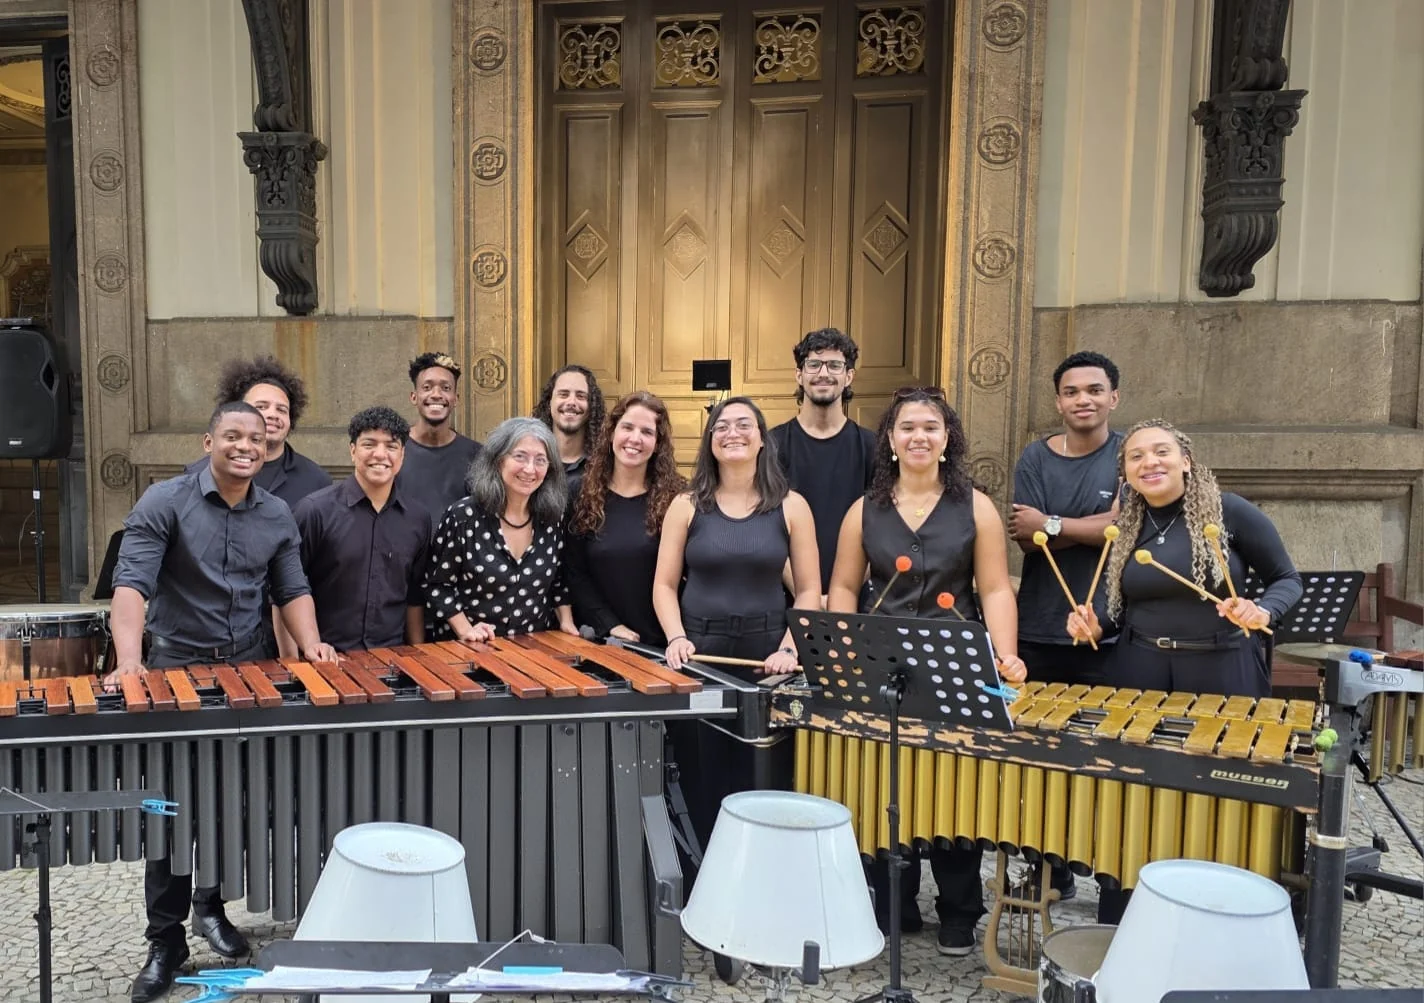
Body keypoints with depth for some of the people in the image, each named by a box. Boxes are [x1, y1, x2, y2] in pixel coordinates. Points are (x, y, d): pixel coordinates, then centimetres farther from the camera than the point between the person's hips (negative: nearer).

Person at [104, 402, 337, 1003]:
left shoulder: (277, 516, 6)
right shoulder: (164, 503, -7)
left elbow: (292, 590, 9)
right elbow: (132, 583, -17)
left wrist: (310, 642, -9)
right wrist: (129, 661, -30)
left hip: (251, 668, 4)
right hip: (176, 669, -3)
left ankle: (212, 904, 33)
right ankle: (165, 942, 15)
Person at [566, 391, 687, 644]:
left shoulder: (677, 496, -4)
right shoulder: (583, 494, 1)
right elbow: (575, 573, -1)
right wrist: (610, 625, -10)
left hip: (660, 641, -1)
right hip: (598, 638, 1)